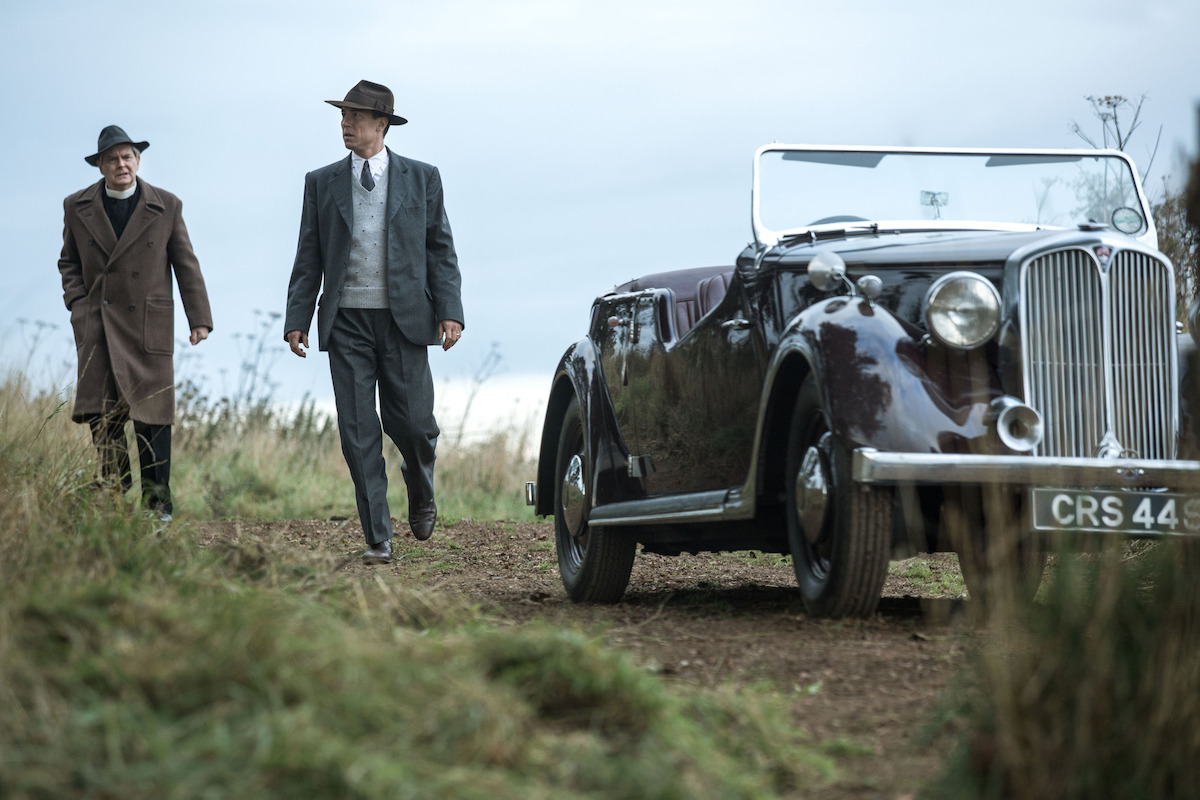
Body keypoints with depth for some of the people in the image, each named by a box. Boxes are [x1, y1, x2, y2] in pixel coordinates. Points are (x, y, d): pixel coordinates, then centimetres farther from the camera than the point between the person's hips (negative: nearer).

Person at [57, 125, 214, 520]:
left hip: (149, 324, -1)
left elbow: (186, 265, 5)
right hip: (97, 326, 1)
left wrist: (199, 318, 1)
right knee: (101, 414, -7)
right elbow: (68, 262, 16)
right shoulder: (77, 207, 6)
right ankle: (115, 496, 5)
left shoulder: (166, 207, 2)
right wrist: (78, 302, 0)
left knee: (152, 414, -3)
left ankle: (157, 500, 5)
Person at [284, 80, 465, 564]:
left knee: (412, 424, -4)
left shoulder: (421, 179, 6)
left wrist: (450, 311, -7)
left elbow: (440, 249, 5)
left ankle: (421, 496, 29)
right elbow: (309, 259, 10)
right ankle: (377, 539, 1)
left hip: (404, 320, -1)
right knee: (358, 432, -4)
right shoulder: (322, 183, 9)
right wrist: (297, 319, 1)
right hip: (347, 322, 1)